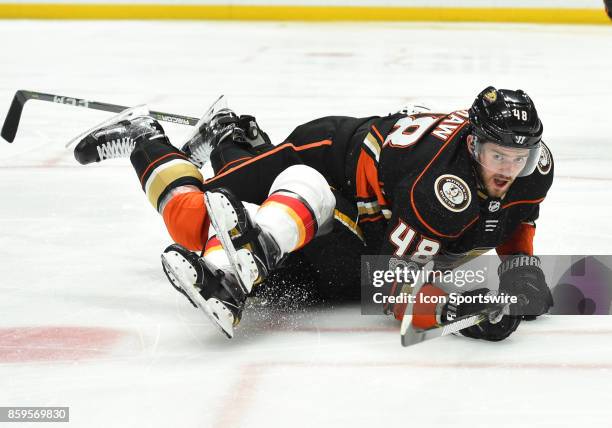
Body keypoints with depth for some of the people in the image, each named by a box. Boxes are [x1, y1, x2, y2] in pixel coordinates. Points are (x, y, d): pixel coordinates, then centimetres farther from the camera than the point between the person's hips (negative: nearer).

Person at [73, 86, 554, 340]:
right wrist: (457, 307, -52)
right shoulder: (442, 184, -40)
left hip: (364, 216, 8)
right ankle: (144, 140, 7)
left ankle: (228, 141, 39)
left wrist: (521, 264, -14)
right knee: (196, 226, -16)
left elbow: (513, 224, 5)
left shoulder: (536, 165, -17)